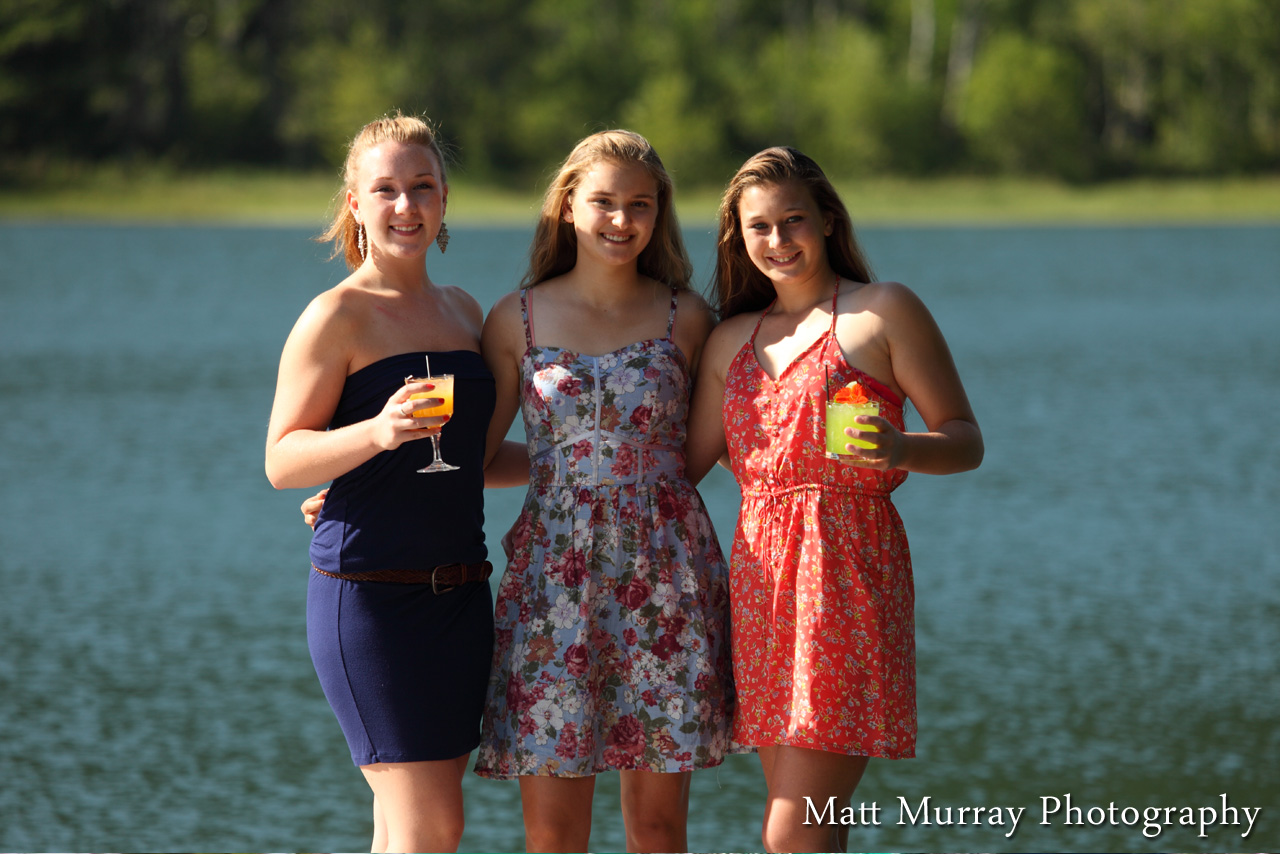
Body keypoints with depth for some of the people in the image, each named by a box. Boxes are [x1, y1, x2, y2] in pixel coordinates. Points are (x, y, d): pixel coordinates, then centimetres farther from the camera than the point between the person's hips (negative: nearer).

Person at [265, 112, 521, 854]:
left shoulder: (464, 310, 15)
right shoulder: (337, 317, -6)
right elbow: (282, 460, -10)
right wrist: (377, 432, -25)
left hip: (460, 591, 7)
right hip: (370, 592, -6)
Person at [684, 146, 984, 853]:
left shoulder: (884, 311, 1)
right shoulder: (731, 340, 17)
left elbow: (965, 440, -1)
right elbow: (686, 465, 20)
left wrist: (901, 450, -21)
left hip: (850, 570, -6)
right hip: (760, 576, 6)